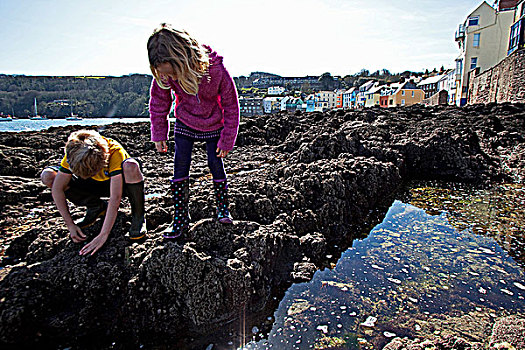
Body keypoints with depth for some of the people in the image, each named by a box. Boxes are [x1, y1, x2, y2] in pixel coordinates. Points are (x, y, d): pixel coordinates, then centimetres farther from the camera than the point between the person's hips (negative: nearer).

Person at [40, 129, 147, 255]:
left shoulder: (115, 152, -36)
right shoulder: (73, 153, -24)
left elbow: (115, 199, -39)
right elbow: (57, 188, -18)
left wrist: (103, 235, -40)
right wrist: (70, 225, -21)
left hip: (119, 183, -4)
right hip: (95, 185, 4)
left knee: (130, 166, -39)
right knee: (48, 176, -16)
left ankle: (138, 217, -18)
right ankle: (96, 207, 1)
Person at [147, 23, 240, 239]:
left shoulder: (215, 70, -32)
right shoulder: (164, 74, -24)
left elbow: (231, 106, -18)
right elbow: (158, 102, -3)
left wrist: (227, 140, -13)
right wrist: (159, 134, 2)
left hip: (213, 124, -2)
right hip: (185, 123, 2)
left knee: (216, 163, -1)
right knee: (180, 166, -3)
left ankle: (223, 208, 20)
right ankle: (180, 218, 6)